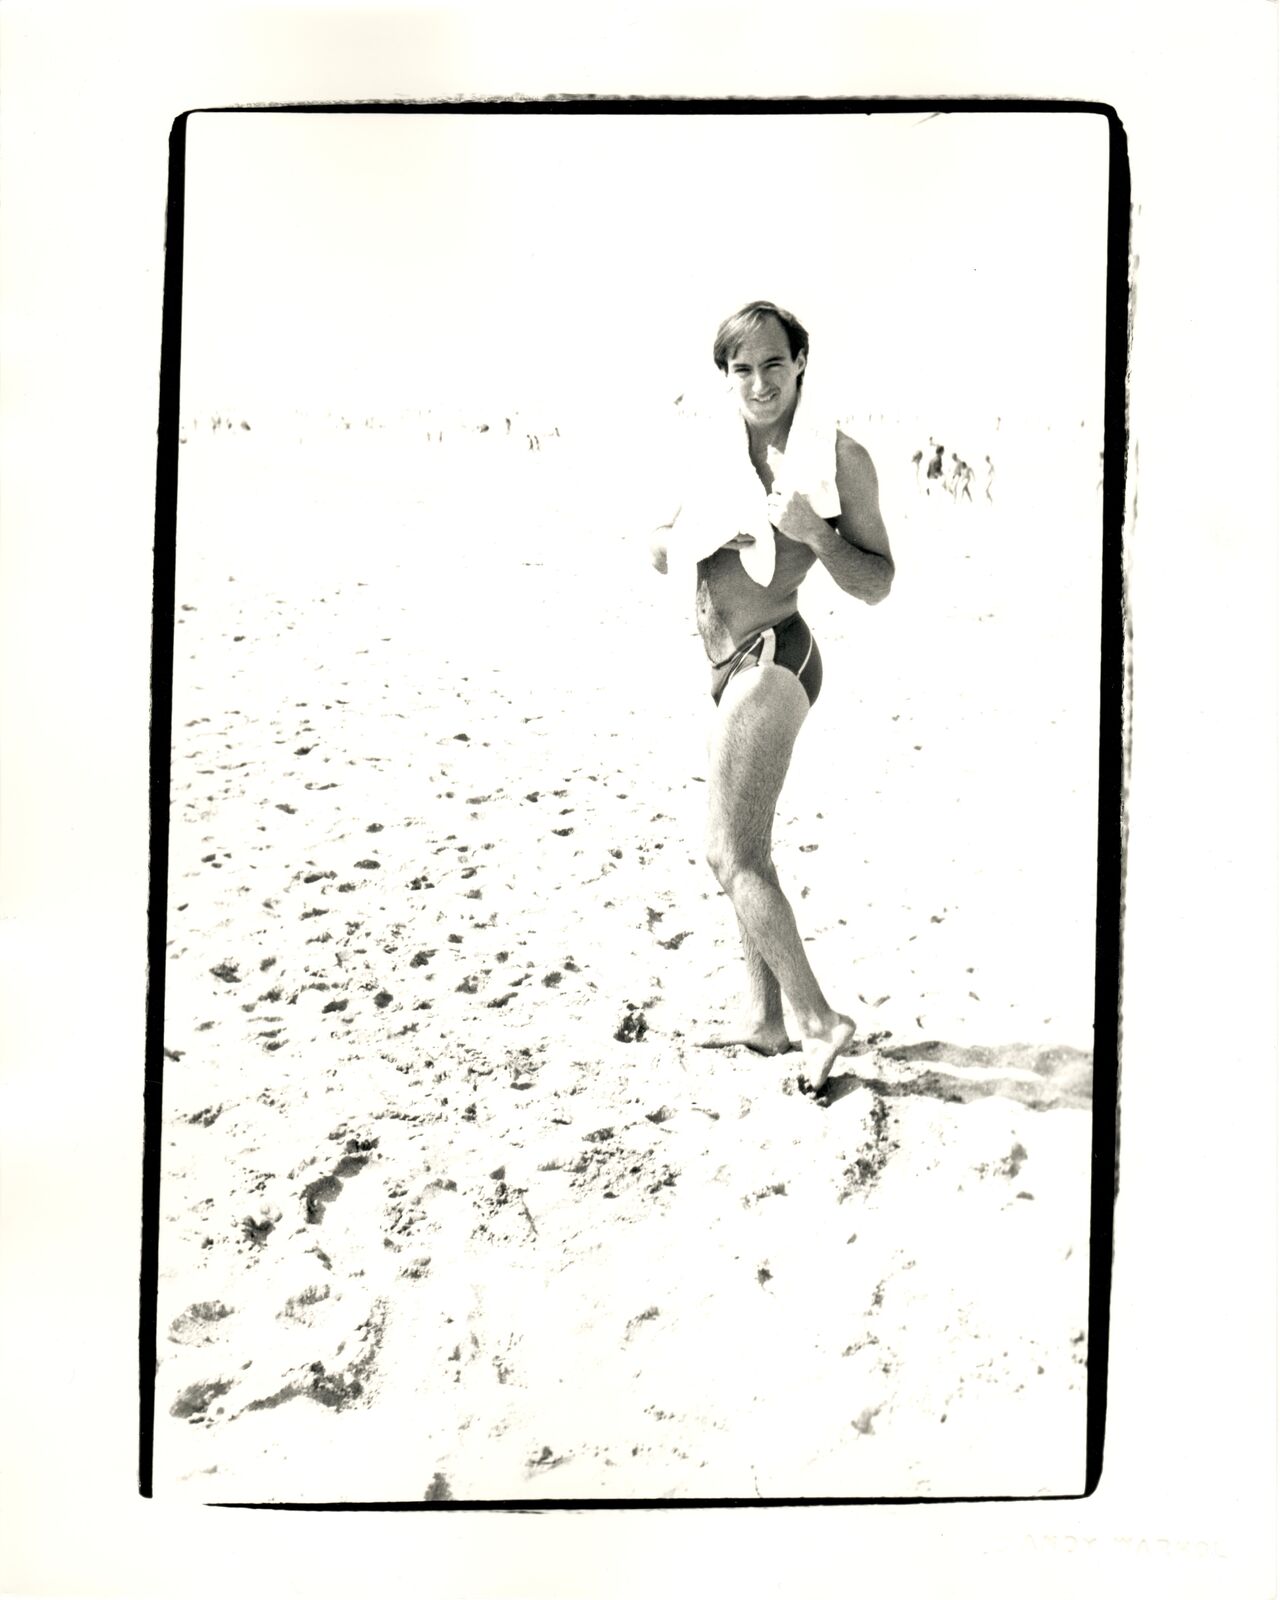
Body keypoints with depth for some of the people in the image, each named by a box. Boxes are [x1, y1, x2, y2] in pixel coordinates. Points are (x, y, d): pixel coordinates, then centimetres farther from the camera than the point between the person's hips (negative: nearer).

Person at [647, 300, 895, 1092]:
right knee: (747, 851, 14)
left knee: (731, 855, -9)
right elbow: (659, 551, 11)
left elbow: (878, 583, -6)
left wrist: (815, 533, -21)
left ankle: (820, 1018, 1)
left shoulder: (837, 455, -7)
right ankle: (766, 1019, 26)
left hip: (770, 659, -8)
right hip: (738, 666, 9)